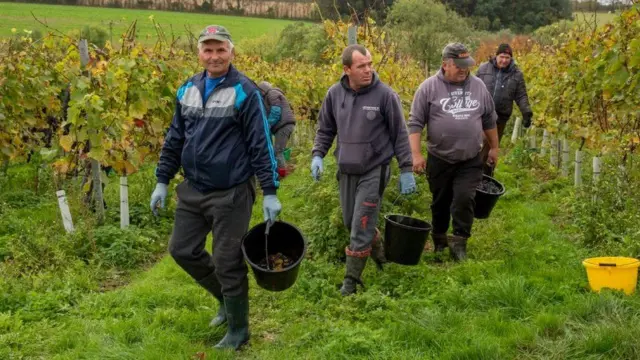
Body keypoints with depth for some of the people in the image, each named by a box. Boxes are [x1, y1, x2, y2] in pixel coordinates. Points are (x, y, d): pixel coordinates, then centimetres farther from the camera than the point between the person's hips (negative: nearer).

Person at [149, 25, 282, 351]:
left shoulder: (244, 92, -11)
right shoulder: (187, 90, 8)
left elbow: (260, 145, -12)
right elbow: (174, 139, 15)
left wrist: (270, 192, -15)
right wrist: (162, 181, 12)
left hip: (231, 194, -6)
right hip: (192, 190, 7)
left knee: (227, 263, 1)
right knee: (182, 250, 14)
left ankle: (238, 330, 21)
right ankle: (226, 298, 36)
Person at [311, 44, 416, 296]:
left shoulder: (385, 95, -13)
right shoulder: (335, 94, -2)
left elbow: (400, 134, -5)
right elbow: (325, 129, 11)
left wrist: (406, 170, -6)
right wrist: (317, 155, -4)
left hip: (374, 171, -5)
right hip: (346, 170, 5)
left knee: (361, 227, -5)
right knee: (350, 223, 16)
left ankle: (352, 279, 9)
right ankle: (379, 253, 42)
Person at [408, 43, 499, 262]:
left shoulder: (478, 86, 3)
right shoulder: (429, 87, -6)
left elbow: (489, 120, 15)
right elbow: (415, 123, -6)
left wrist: (494, 147, 18)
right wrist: (416, 154, -13)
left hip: (470, 161, 1)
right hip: (439, 160, -1)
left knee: (464, 200, -10)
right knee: (440, 203, 13)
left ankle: (459, 243, 2)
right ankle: (439, 241, 32)